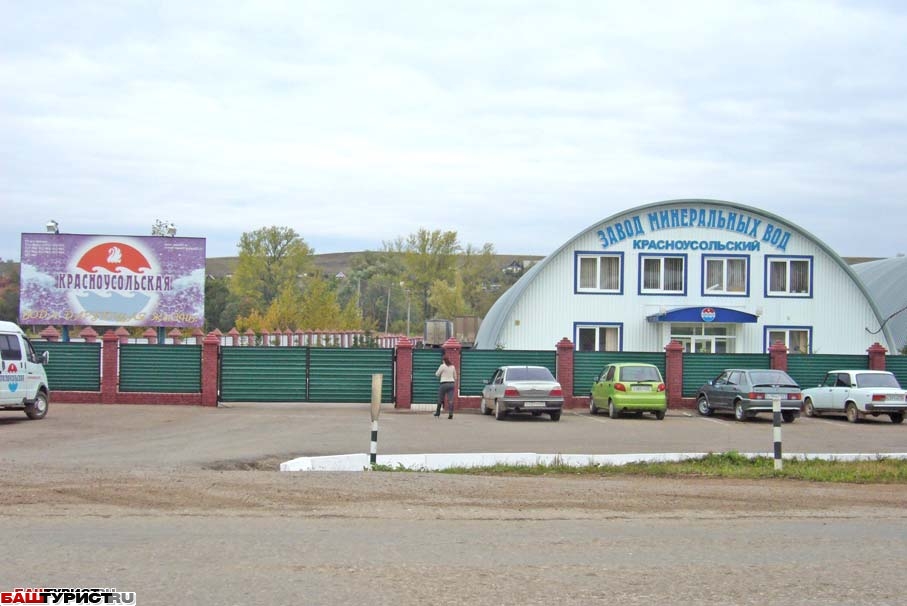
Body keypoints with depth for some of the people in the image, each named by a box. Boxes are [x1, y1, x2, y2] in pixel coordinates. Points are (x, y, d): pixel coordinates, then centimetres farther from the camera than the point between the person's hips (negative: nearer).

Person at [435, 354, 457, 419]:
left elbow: (437, 374, 1)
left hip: (444, 384, -4)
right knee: (450, 400, -4)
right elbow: (455, 377, 17)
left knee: (440, 399, 10)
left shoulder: (442, 366, -7)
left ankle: (438, 413, 23)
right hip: (451, 384, 4)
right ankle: (451, 413, -15)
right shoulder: (453, 367, 10)